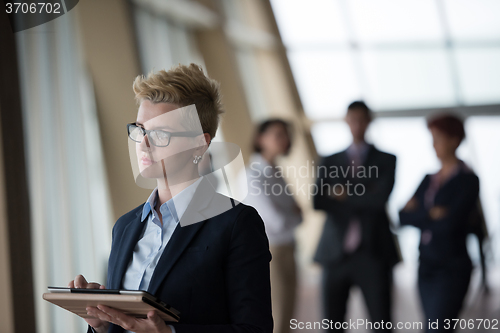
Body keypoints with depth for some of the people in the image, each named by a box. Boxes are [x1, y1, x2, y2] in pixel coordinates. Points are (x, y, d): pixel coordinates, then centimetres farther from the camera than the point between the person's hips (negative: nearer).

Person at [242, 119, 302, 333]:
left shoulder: (274, 174, 12)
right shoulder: (255, 176, -15)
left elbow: (295, 214, 10)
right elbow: (277, 221, -21)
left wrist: (294, 212, -11)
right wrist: (296, 215, -2)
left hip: (286, 253, 9)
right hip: (269, 254, -9)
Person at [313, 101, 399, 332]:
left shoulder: (385, 160, 6)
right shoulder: (330, 162, 13)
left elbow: (381, 198, -10)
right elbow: (319, 201, -3)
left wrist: (344, 195, -2)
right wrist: (362, 199, -14)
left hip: (372, 252, -2)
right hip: (335, 252, 3)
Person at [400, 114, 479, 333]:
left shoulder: (467, 180, -7)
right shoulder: (429, 180, 13)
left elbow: (450, 223, -18)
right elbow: (404, 217, 3)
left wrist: (418, 216, -7)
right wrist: (430, 215, -11)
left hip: (451, 270, -7)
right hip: (427, 266, 7)